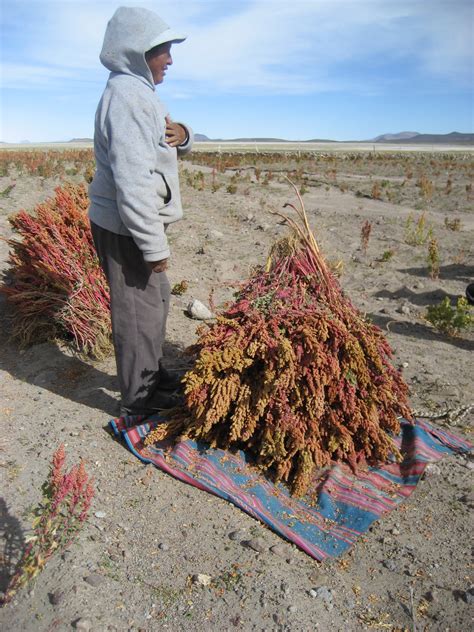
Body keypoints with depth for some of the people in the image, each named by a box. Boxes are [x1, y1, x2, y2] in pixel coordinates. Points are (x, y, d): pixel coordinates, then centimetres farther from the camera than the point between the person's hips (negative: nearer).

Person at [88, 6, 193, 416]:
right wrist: (155, 246, -24)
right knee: (138, 312, -1)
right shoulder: (126, 96, -18)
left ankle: (154, 375, 37)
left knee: (157, 300, 19)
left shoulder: (140, 92, 16)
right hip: (124, 227, -10)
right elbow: (132, 181, -26)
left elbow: (171, 149, 22)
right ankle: (139, 399, 16)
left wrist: (182, 135, -2)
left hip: (137, 221, 10)